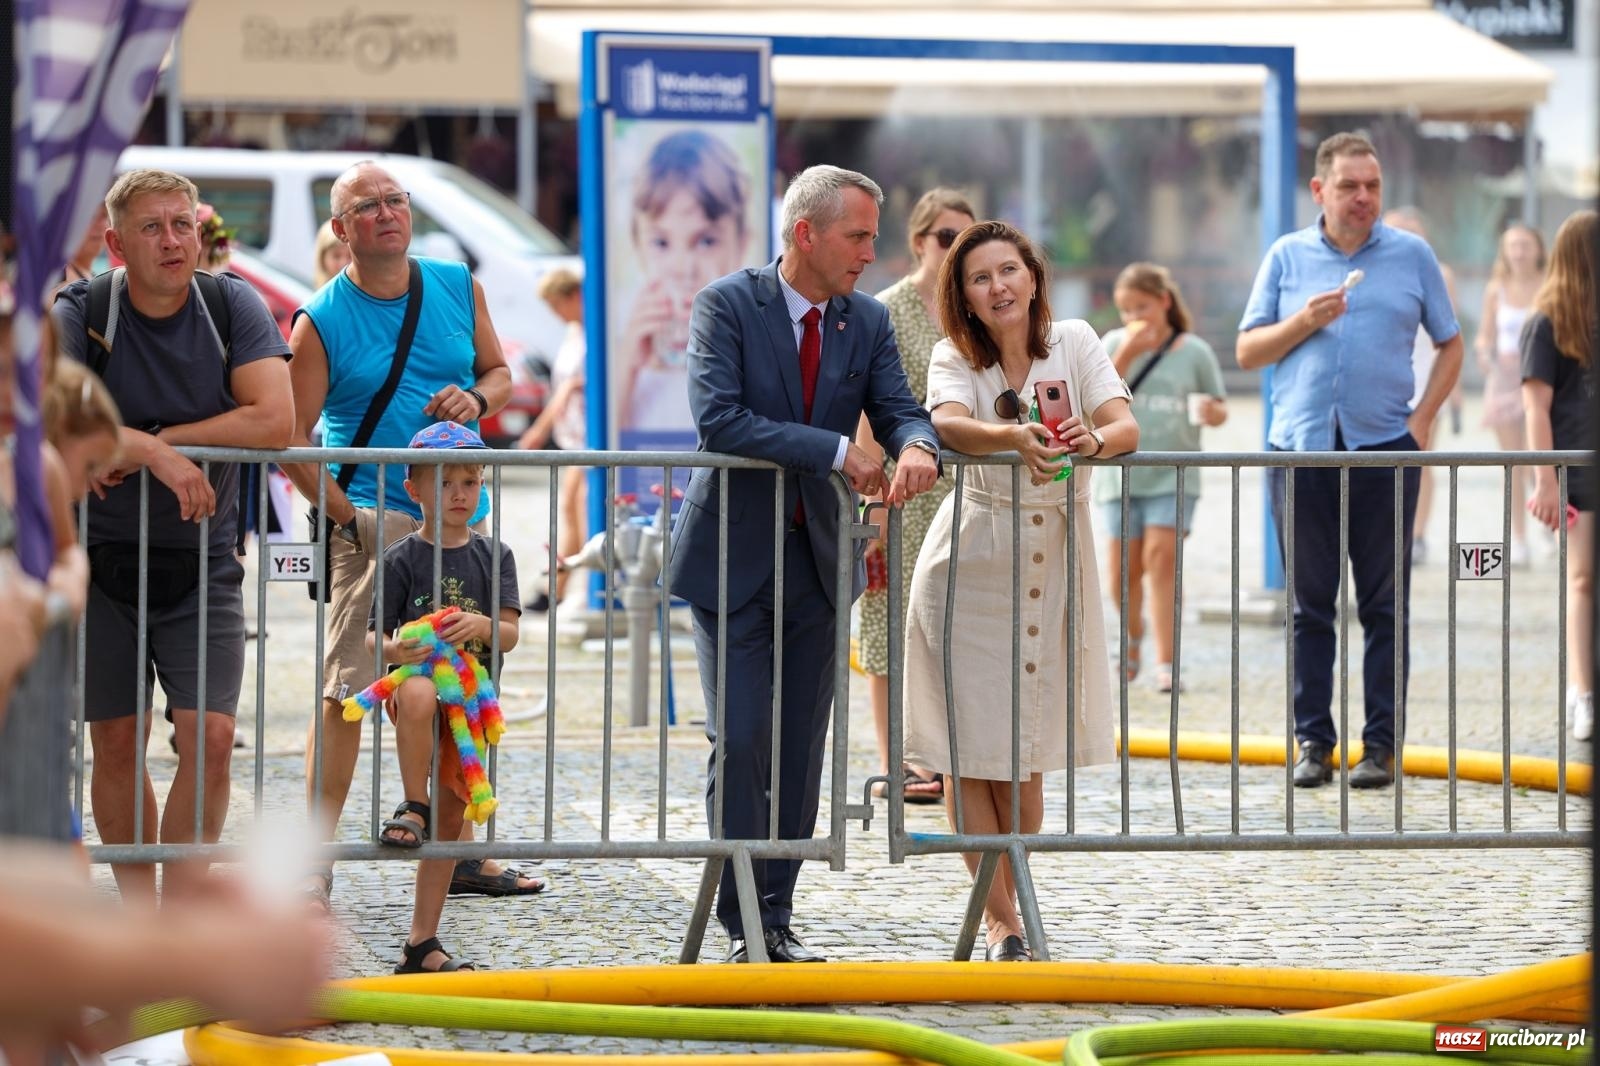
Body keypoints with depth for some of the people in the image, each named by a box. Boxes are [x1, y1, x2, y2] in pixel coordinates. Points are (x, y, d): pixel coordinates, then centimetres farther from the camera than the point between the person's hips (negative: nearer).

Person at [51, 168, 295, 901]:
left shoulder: (232, 305, -5)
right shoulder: (80, 312, -9)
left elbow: (273, 422, -18)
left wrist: (151, 442, -18)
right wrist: (157, 456, -34)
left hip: (202, 559, 0)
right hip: (100, 558, 0)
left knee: (210, 736, -11)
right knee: (116, 742, 3)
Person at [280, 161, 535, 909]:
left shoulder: (458, 288, 8)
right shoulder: (321, 322, -5)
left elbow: (499, 371, 19)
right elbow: (291, 439, -6)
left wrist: (477, 400, -4)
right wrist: (344, 514, -15)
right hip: (374, 523, -5)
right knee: (347, 690, -11)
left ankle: (456, 850, 23)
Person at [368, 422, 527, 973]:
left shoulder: (493, 556, 7)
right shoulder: (403, 559, -1)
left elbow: (510, 633, 0)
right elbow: (373, 637, -3)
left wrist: (482, 626, -23)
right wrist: (393, 649, -27)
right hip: (416, 678, -4)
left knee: (452, 815, 5)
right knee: (421, 693, -42)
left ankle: (422, 943, 13)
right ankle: (412, 807, -24)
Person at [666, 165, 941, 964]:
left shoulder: (867, 322, 5)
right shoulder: (726, 305, -10)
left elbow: (899, 410, -2)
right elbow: (717, 419, -22)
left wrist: (916, 449, -28)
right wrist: (835, 452, -25)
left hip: (817, 561, 5)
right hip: (733, 558, -5)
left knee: (801, 749, 6)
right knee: (741, 741, -8)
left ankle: (776, 919, 14)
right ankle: (741, 922, 0)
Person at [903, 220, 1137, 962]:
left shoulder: (1073, 343, 0)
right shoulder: (954, 358, -4)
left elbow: (1125, 427, -14)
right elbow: (949, 426, -26)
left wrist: (1093, 441, -38)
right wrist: (1014, 438, -47)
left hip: (1054, 560, 1)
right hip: (971, 563, -1)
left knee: (1025, 754, 5)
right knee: (970, 748, -3)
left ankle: (1001, 905, 24)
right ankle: (1001, 924, 4)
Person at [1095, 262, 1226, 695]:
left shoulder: (1194, 351, 2)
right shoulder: (1115, 345, 4)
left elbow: (1221, 410, 8)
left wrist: (1211, 412, -16)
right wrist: (1125, 355, -17)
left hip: (1173, 476, -2)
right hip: (1122, 475, 2)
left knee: (1162, 554, -15)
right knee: (1122, 569, 1)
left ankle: (1165, 662, -15)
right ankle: (1133, 639, 32)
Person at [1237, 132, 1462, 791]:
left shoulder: (1412, 256, 8)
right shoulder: (1286, 257, 9)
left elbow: (1450, 344, 13)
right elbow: (1248, 352, 9)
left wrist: (1423, 417, 0)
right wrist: (1303, 322, -8)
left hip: (1384, 448, -1)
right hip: (1301, 447, 1)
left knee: (1384, 605, 0)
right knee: (1309, 605, 3)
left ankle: (1381, 745, 4)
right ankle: (1313, 742, 8)